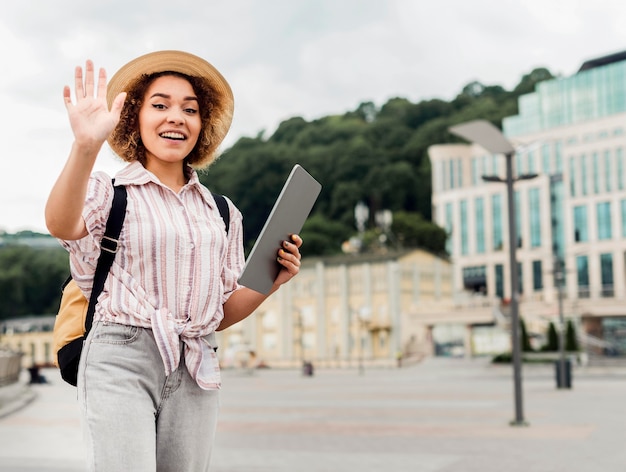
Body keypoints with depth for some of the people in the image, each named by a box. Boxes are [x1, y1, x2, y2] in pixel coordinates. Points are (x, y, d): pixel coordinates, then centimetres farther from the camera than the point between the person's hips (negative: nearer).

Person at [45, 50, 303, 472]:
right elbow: (61, 225, -21)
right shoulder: (109, 191, 3)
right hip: (121, 361, -4)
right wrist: (86, 144, -37)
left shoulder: (222, 213, 15)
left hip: (195, 373, 4)